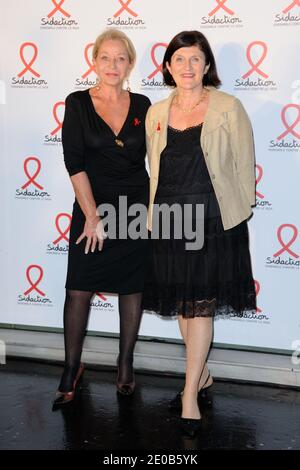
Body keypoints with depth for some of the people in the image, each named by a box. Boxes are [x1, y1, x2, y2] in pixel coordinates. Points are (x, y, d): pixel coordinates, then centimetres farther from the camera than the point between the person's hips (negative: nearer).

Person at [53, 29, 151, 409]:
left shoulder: (142, 105, 4)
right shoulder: (78, 103, -3)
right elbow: (74, 163, -7)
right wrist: (92, 217, -11)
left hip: (136, 208, 2)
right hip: (91, 209, -2)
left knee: (132, 287, 8)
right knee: (79, 290, -1)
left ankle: (126, 363, 24)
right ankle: (71, 370, 13)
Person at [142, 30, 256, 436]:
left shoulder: (228, 108, -3)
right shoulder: (156, 113, 9)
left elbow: (245, 167, -1)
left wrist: (241, 216, -2)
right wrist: (156, 214, 13)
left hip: (214, 220, -4)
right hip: (169, 219, 5)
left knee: (200, 305, -4)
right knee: (182, 304, 12)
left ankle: (191, 395, 4)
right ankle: (202, 375, 31)